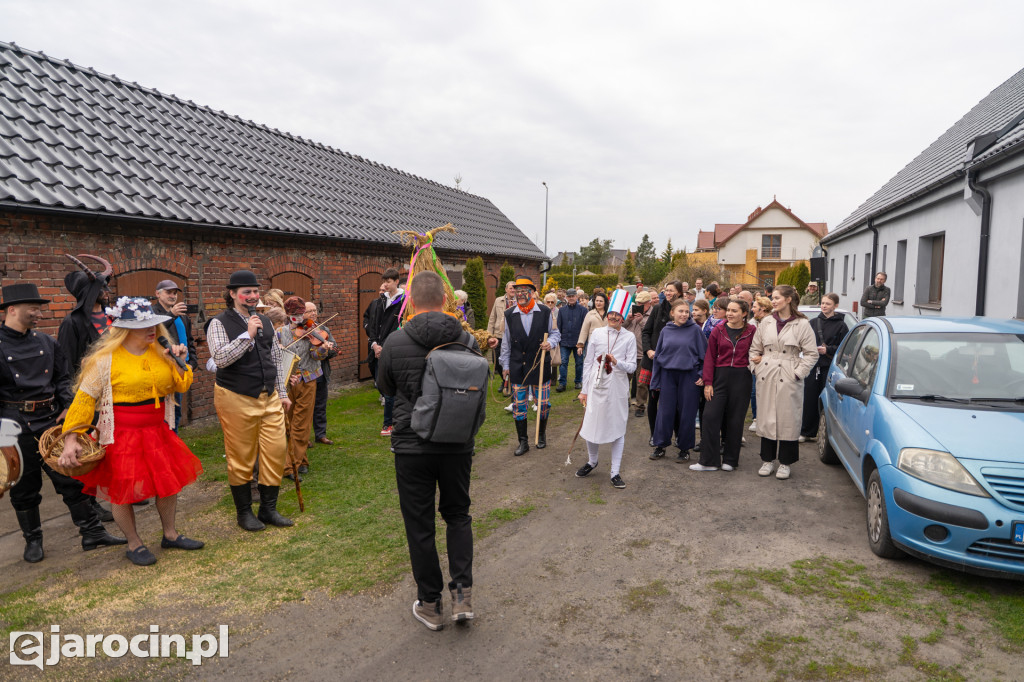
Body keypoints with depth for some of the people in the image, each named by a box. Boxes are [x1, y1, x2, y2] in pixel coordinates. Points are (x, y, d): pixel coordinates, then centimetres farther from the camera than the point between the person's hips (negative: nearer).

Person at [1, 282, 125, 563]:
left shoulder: (46, 342, 8)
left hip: (51, 420, 4)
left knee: (72, 477, 5)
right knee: (24, 487, 9)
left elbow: (62, 378, 14)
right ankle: (33, 540, 27)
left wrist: (67, 406, 1)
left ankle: (92, 532, 12)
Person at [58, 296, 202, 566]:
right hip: (121, 435, -5)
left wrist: (179, 362, -8)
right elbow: (85, 399, -11)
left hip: (158, 432, 6)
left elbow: (180, 386, 9)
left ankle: (170, 535, 32)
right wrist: (71, 439, -16)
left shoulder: (159, 352, 3)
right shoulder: (105, 359, -13)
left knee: (169, 481, 13)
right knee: (121, 491, 5)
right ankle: (134, 544, 25)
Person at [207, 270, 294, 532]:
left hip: (269, 397, 5)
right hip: (236, 399, -5)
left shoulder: (265, 321, 12)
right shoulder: (220, 323, -5)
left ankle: (268, 508, 19)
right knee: (241, 457, 4)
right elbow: (220, 358, -20)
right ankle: (244, 512, 22)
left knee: (276, 451, 3)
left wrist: (282, 393, 16)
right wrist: (247, 335, -23)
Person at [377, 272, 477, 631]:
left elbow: (385, 387, 7)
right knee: (458, 514, 21)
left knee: (420, 525, 11)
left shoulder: (395, 342, -10)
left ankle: (430, 604, 22)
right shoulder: (466, 340, -6)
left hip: (413, 446, -2)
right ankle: (462, 594, 13)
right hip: (458, 444, 2)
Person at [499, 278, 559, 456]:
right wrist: (505, 365, 10)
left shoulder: (545, 313, -2)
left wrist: (551, 342, -13)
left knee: (543, 403, 7)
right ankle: (523, 442, 17)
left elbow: (555, 333, 10)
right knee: (518, 405, 4)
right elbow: (506, 342, 8)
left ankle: (542, 435, 31)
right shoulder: (509, 314, 2)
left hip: (540, 365, -1)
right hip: (517, 367, 1)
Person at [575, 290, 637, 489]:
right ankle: (592, 461, 33)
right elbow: (588, 363, 6)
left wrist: (617, 363, -22)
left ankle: (615, 472, 15)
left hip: (618, 388, -1)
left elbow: (632, 366, -1)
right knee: (591, 426, 6)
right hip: (597, 386, 1)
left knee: (618, 428, 4)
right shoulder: (597, 333, 3)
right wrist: (584, 390, 5)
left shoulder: (629, 337, 0)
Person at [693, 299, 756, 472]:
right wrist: (708, 382, -2)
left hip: (741, 378, -1)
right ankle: (709, 461, 5)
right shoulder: (718, 330, 4)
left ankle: (730, 460, 19)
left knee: (735, 420, 6)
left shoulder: (752, 331, 1)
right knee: (710, 416, -3)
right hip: (720, 376, 1)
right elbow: (710, 357, 3)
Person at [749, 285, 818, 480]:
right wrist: (758, 367, 6)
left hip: (788, 380, -4)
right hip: (766, 378, 4)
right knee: (766, 418, 7)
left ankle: (785, 463, 14)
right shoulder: (766, 322, 9)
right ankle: (768, 460, 19)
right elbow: (755, 349, 17)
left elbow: (811, 354, -3)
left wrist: (798, 374, -9)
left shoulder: (802, 324, -3)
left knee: (788, 420, 2)